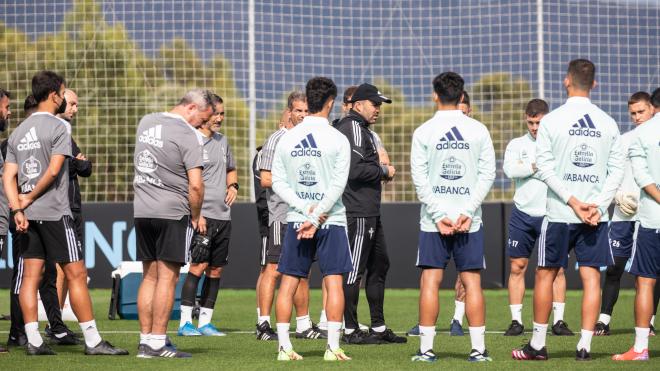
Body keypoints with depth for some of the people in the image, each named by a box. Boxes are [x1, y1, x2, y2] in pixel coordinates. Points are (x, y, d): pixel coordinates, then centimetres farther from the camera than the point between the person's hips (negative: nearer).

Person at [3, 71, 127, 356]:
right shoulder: (58, 128, -8)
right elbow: (53, 170, -16)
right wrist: (30, 198, -5)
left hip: (28, 214, 7)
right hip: (54, 212, -7)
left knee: (31, 276, 5)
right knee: (76, 274, -4)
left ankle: (34, 341, 1)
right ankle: (93, 341, -3)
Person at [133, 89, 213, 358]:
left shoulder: (146, 122, 13)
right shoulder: (186, 134, -11)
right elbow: (196, 185, -16)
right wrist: (196, 216, -1)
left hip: (141, 210, 7)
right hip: (172, 213, -7)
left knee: (149, 277, 12)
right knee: (167, 278, -3)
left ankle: (145, 341, 11)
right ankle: (157, 343, -4)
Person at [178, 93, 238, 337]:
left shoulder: (222, 140, 16)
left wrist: (233, 185, 10)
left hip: (223, 216, 8)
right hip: (202, 215, -8)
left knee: (216, 270, 7)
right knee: (199, 265, -14)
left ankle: (205, 322, 13)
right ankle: (185, 322, -10)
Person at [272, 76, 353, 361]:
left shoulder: (287, 138, 4)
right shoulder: (337, 139, -6)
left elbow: (278, 182, 1)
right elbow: (338, 185, -12)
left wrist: (306, 210, -5)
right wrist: (316, 218, -11)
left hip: (295, 219, 3)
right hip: (332, 220, -3)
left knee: (288, 282, 6)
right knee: (334, 282, 0)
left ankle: (284, 346, 3)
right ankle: (333, 347, -5)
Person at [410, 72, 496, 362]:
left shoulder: (424, 132, -1)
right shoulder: (478, 130, 2)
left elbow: (420, 178, -5)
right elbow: (487, 174, -2)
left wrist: (439, 215, -6)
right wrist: (467, 212, -6)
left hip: (433, 219, -1)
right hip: (469, 220, 1)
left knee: (430, 281, 2)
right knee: (472, 281, 3)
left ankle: (426, 348, -1)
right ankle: (478, 348, 1)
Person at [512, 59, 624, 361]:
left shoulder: (552, 121, -4)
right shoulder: (608, 123, 5)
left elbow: (545, 168, -8)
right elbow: (616, 170, 1)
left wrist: (573, 202, -9)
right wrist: (598, 206, -4)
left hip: (559, 213, -2)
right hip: (597, 215, 2)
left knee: (545, 275, 9)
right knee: (591, 277, 2)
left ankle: (538, 345, 14)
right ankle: (584, 345, -3)